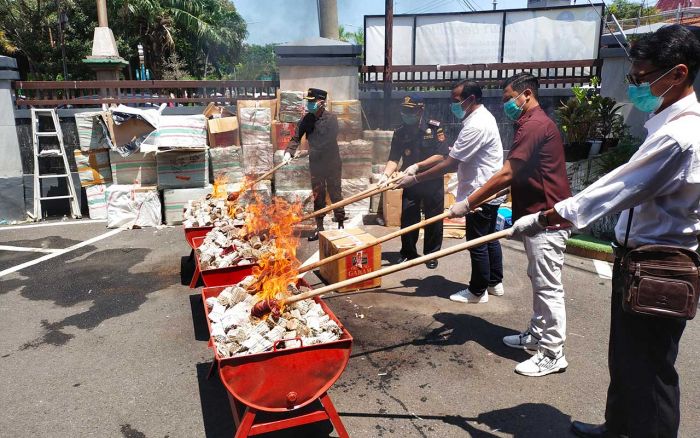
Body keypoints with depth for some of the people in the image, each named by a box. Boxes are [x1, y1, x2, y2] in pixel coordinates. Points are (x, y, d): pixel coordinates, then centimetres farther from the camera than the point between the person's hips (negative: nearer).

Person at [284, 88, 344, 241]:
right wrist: (289, 152, -17)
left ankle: (341, 224, 18)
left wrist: (308, 152, -22)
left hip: (332, 163, -5)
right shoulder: (307, 119, 2)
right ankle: (319, 227, 20)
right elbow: (296, 137, 1)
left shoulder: (331, 118, -14)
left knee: (335, 194, 4)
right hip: (315, 163, 5)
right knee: (318, 196, 10)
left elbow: (327, 142, -21)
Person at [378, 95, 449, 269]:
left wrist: (417, 166, -22)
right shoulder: (400, 133, 0)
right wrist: (386, 174, -23)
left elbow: (441, 156, -15)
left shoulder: (434, 128, -9)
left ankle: (431, 254, 23)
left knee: (434, 220, 7)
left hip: (433, 182, -2)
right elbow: (393, 158, -4)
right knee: (407, 218, 4)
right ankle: (408, 253, 22)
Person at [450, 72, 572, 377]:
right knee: (539, 281, 19)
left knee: (548, 286, -3)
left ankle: (552, 354, 7)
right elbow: (518, 176, 22)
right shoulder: (532, 123, 17)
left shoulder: (534, 125, -17)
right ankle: (538, 334, 32)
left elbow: (506, 174, -23)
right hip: (539, 215, 11)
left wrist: (468, 203, -21)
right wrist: (499, 196, 17)